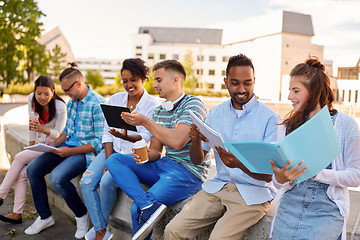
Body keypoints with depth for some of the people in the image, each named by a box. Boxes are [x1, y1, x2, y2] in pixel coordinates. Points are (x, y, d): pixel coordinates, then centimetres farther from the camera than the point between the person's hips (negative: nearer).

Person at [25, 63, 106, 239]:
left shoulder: (98, 104, -17)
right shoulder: (71, 102, 11)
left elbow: (100, 142, -19)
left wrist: (71, 152, -21)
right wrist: (54, 143, 3)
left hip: (87, 151, -9)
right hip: (68, 147, 9)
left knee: (57, 178, -29)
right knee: (32, 169, -2)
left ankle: (81, 214, -1)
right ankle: (45, 217, 14)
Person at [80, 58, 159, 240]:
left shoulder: (152, 104, -5)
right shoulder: (115, 99, 8)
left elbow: (146, 137, -11)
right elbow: (107, 132, 4)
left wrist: (126, 136, -31)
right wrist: (109, 161, -7)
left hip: (134, 155, -5)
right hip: (113, 150, 5)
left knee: (107, 182, -26)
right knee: (86, 182, -16)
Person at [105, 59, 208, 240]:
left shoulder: (193, 105, -10)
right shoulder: (158, 111, 15)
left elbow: (177, 141, -24)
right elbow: (155, 150, 15)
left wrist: (145, 122, -16)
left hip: (188, 172, -8)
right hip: (163, 165, 8)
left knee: (137, 210, -24)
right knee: (114, 160, -11)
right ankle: (148, 204, -27)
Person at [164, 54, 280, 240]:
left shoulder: (269, 118, -7)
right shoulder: (215, 113, 7)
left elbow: (268, 175, -10)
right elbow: (197, 160, 7)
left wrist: (240, 164, -30)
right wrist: (196, 140, -15)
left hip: (254, 193, -3)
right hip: (218, 187, 4)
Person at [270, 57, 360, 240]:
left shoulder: (345, 124, -1)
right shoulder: (290, 124, 9)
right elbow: (281, 173, 9)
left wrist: (318, 173, -19)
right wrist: (280, 178, -14)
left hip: (326, 209, -3)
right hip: (290, 205, 3)